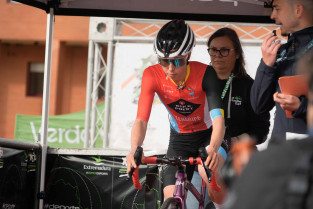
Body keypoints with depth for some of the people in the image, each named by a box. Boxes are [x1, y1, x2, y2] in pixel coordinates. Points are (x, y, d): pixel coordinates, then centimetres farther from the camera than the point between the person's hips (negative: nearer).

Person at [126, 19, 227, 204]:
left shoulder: (204, 74, -27)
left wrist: (213, 149, -56)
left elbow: (218, 118, -36)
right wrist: (134, 150, -47)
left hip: (209, 135, -2)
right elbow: (141, 119, -27)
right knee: (171, 198, -11)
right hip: (179, 139, 2)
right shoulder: (152, 75, -21)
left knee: (209, 169, -32)